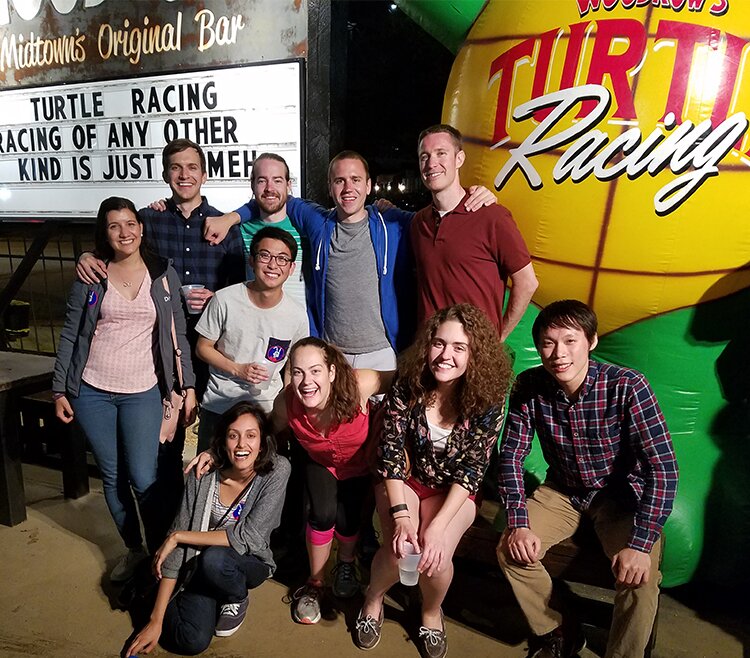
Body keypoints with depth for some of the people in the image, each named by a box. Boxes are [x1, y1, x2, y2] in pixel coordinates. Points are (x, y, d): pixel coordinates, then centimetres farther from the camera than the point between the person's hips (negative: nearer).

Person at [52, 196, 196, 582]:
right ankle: (133, 550, 31)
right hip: (92, 392, 2)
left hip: (143, 393, -1)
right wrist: (59, 390, 3)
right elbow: (70, 335, 5)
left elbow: (178, 334, 2)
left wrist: (189, 386, -3)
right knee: (112, 477, 11)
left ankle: (161, 553, 17)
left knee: (143, 479, -5)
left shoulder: (163, 274, 1)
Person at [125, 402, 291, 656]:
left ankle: (238, 598, 0)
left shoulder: (276, 471, -23)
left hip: (250, 563, -1)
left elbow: (248, 537, -25)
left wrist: (178, 537, -20)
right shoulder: (202, 477, -17)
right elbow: (177, 549, -12)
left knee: (213, 558, -33)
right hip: (204, 567, 2)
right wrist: (156, 621, -13)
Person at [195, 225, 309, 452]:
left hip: (267, 410, 1)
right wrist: (238, 369, -18)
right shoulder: (225, 300, -13)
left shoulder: (297, 315, -9)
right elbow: (203, 347, -3)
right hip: (217, 407, 0)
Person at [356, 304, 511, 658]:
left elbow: (470, 469, -17)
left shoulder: (487, 401, -18)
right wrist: (401, 515, -26)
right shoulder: (406, 388, -17)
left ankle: (431, 613, 12)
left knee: (435, 557, -25)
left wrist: (437, 526, -25)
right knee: (400, 549, -25)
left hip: (453, 491, 0)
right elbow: (391, 453, -16)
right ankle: (373, 599, 12)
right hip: (403, 481, 0)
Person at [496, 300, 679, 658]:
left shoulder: (626, 386, -27)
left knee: (641, 578, -24)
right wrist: (518, 524, -18)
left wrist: (640, 544, -30)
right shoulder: (529, 386, -17)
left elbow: (663, 467, -25)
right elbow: (512, 454, -10)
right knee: (510, 550, -14)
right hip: (563, 490, 3)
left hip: (622, 492, -2)